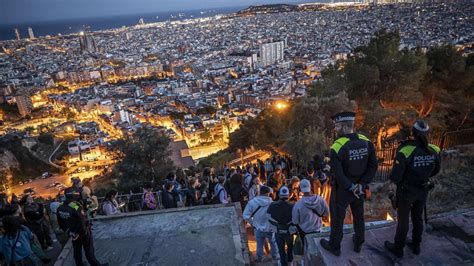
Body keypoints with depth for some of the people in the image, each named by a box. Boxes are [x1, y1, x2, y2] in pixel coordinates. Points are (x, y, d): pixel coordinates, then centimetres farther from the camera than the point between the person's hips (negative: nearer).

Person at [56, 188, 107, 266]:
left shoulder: (60, 208, -7)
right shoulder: (77, 207, -30)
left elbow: (60, 223, 4)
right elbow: (83, 222, -26)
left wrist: (68, 231, 15)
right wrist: (87, 232, -8)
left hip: (73, 234, 6)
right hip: (83, 233, -6)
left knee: (77, 251, 21)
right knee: (89, 251, 8)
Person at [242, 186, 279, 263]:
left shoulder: (252, 202, -17)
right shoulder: (271, 203, -22)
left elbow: (245, 216, -16)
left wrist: (252, 223, -1)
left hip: (258, 228, 1)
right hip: (270, 228, -1)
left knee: (259, 244, 22)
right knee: (273, 243, 24)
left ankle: (259, 258, 39)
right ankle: (275, 257, 42)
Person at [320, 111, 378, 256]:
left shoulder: (337, 147, -27)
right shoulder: (366, 142, -10)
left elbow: (338, 174, -26)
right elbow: (373, 166, -5)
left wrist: (351, 187, -13)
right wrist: (362, 184, -7)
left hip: (341, 190, -5)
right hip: (359, 188, 5)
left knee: (337, 218, 14)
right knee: (359, 216, 24)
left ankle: (334, 246, 33)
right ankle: (358, 243, 44)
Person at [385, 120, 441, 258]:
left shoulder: (405, 151, -31)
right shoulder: (434, 150, -14)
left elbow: (395, 177, -27)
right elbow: (435, 170, 4)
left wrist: (393, 178, -3)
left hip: (406, 191, -4)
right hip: (423, 190, 5)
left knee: (403, 220, 14)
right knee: (418, 218, 25)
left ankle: (398, 248, 34)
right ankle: (416, 246, 45)